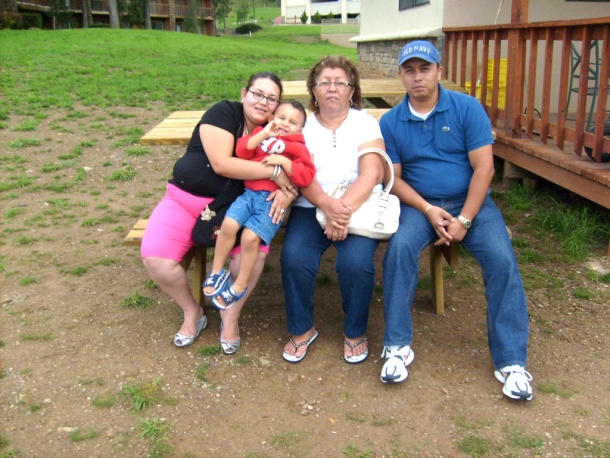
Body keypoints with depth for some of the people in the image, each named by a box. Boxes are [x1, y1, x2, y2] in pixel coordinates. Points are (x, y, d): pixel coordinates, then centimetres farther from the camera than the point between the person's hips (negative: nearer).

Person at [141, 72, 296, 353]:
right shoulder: (224, 113, -10)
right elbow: (221, 164, -22)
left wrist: (287, 191, -22)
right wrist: (273, 172, -22)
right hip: (184, 200, -2)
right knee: (155, 258, -24)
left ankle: (231, 317, -2)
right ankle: (192, 312, 5)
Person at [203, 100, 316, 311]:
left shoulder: (298, 148, 6)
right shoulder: (260, 133, 17)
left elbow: (306, 177, -8)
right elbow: (241, 150, 0)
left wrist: (283, 161, -16)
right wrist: (263, 135, -7)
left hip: (273, 200, -3)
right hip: (249, 193, 4)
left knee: (250, 237, -20)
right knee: (228, 224, -19)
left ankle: (240, 286, -1)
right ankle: (217, 272, 2)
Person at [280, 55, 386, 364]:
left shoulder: (365, 124, 6)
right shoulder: (303, 125, 9)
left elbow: (371, 174, -8)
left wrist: (345, 209, -24)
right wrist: (328, 206, -24)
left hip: (358, 207, -1)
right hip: (311, 207, 1)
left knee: (356, 261, -27)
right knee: (294, 257, -25)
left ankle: (355, 332, 0)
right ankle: (302, 329, 0)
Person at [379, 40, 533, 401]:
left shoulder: (467, 108, -3)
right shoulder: (391, 122, 4)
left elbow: (484, 168, -8)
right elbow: (394, 178, 2)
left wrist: (463, 221, -15)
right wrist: (428, 210, -15)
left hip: (470, 201, 0)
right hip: (419, 204, 1)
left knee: (502, 258, -24)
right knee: (400, 247, -30)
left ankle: (511, 361, -14)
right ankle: (398, 346, -18)